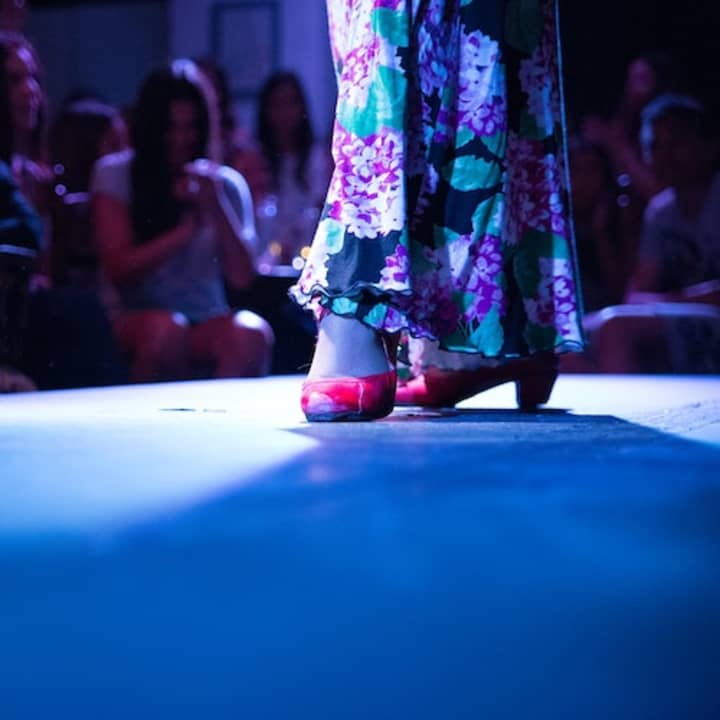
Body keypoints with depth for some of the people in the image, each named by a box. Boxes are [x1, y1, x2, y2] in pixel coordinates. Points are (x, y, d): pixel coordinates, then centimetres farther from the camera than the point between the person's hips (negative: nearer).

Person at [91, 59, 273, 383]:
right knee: (166, 329, -36)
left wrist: (216, 205, -9)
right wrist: (189, 228, -9)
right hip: (135, 319, -1)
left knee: (251, 334, -31)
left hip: (207, 323, 2)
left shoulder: (225, 183, 10)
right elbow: (119, 270, -5)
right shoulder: (115, 174, 4)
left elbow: (242, 277, 0)